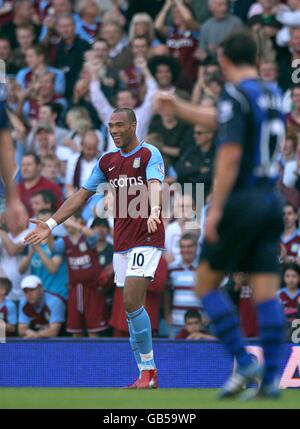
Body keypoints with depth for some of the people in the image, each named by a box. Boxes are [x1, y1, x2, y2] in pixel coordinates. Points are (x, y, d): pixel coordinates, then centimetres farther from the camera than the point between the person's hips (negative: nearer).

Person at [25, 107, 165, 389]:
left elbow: (154, 185, -24)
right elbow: (82, 194, 17)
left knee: (132, 303, -17)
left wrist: (154, 213, -44)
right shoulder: (107, 162, 13)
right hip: (121, 242, 7)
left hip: (147, 238, -7)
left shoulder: (149, 154, -6)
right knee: (132, 307, 5)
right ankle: (147, 372, 10)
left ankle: (148, 372, -9)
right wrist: (51, 224, 13)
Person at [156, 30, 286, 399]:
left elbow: (230, 154, -18)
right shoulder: (272, 94, 14)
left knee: (206, 283, 5)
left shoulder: (236, 95, -10)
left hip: (241, 200, -7)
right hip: (270, 201, 7)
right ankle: (271, 378, -3)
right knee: (266, 292, 2)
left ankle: (243, 362, -4)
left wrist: (216, 208, -16)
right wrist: (180, 108, 40)